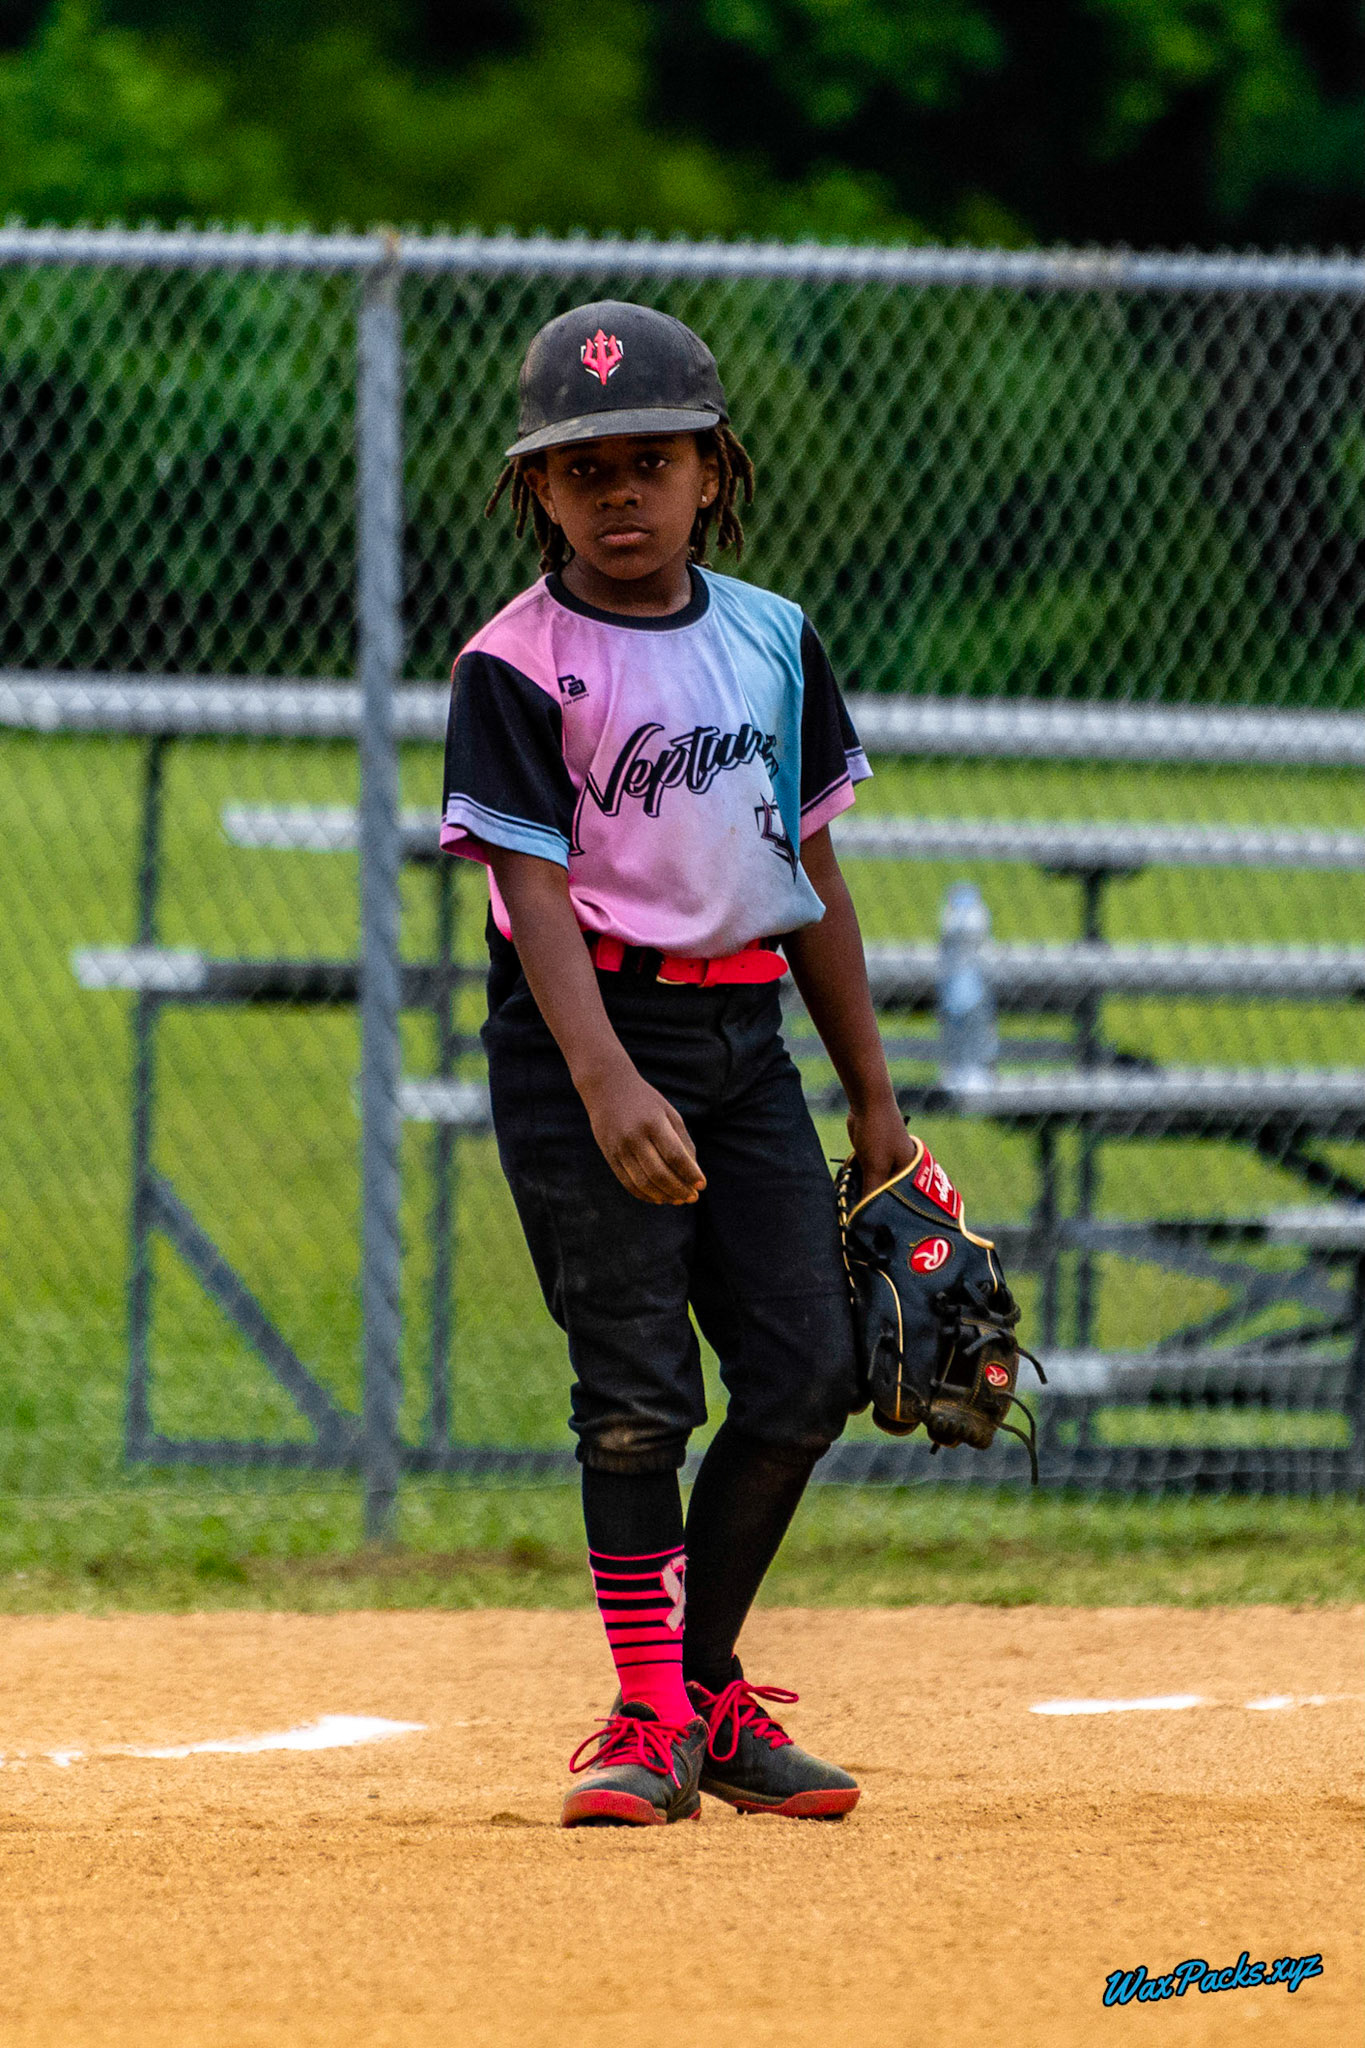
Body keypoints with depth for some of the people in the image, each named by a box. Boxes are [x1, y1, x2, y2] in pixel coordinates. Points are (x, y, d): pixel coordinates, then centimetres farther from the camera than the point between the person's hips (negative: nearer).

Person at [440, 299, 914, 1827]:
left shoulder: (773, 642, 9)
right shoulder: (516, 667, -7)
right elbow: (534, 891, -15)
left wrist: (872, 1095, 15)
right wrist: (607, 1084, -29)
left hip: (743, 1034, 5)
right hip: (584, 1039, -5)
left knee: (808, 1374, 0)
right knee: (638, 1394, -7)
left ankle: (708, 1691, 15)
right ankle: (652, 1716, 3)